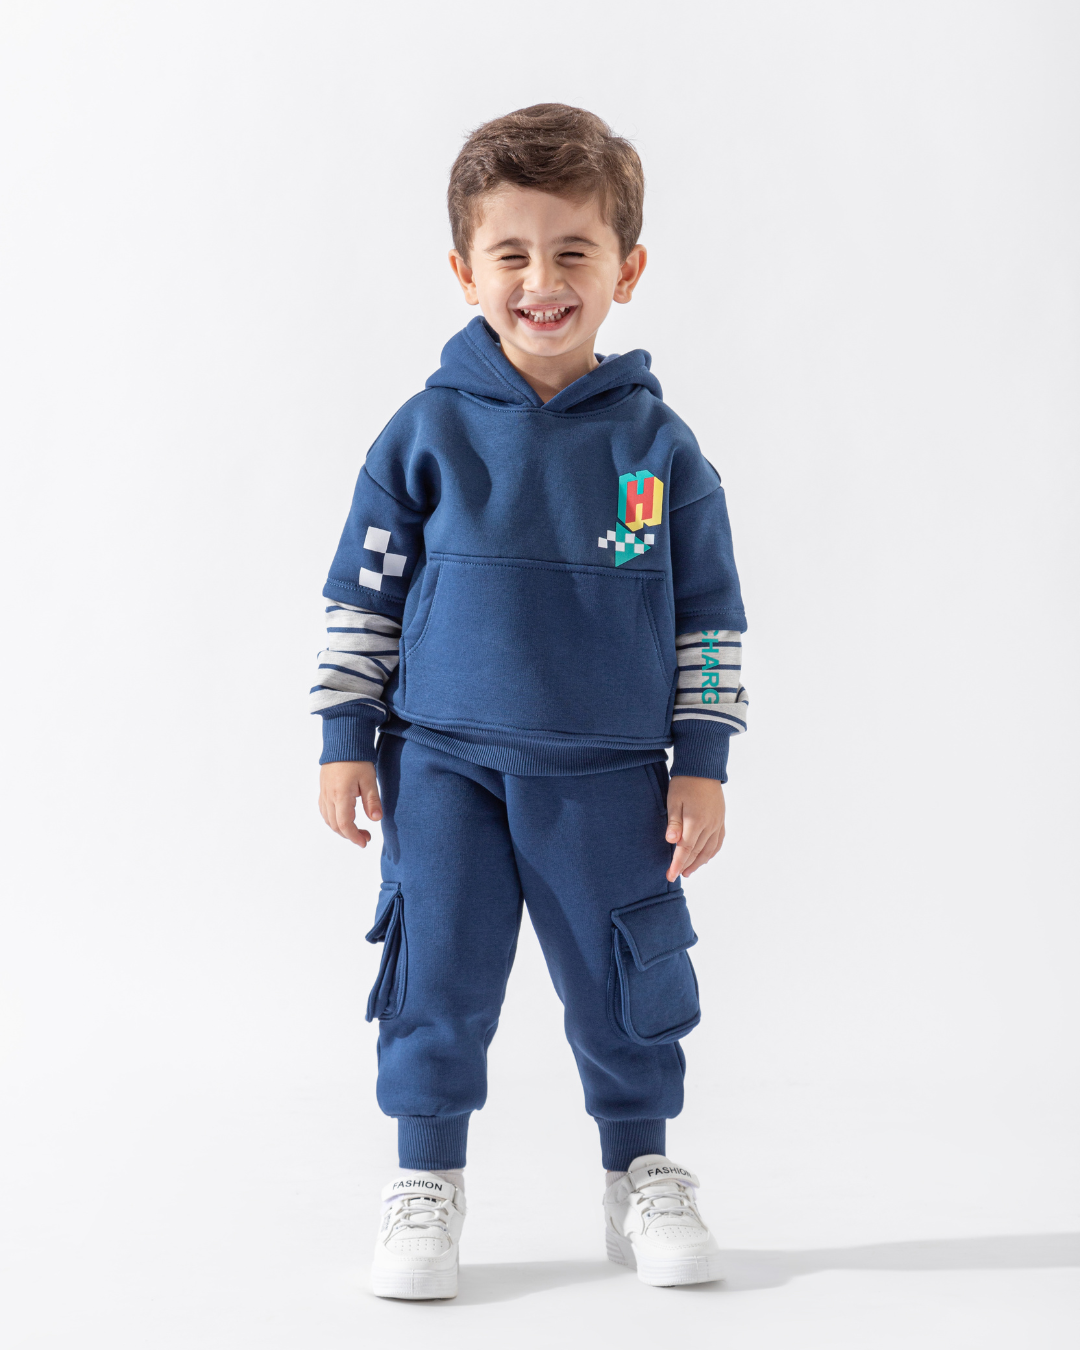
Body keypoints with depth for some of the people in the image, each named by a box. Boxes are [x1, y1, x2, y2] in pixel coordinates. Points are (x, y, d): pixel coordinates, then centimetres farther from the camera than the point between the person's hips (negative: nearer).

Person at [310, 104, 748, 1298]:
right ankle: (426, 1187, 23)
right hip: (446, 766, 0)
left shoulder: (659, 445, -1)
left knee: (628, 990, 10)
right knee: (437, 984, 4)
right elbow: (361, 592, 3)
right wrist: (345, 739, 1)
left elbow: (708, 616, 4)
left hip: (611, 778, 1)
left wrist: (702, 764, 1)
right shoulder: (427, 432, -3)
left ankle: (642, 1180, 29)